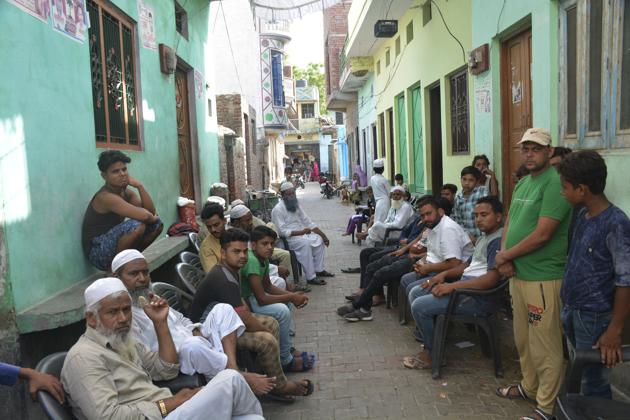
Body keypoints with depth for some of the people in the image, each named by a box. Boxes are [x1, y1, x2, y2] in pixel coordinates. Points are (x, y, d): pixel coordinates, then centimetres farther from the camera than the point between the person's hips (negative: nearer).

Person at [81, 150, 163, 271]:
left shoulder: (126, 192, 4)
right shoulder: (106, 197, -23)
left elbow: (152, 212, -5)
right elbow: (144, 215, -33)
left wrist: (139, 186, -13)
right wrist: (152, 218, -9)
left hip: (113, 243, 8)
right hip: (98, 253, -8)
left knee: (157, 224, 6)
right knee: (137, 225, -32)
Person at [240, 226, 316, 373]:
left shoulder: (263, 259, 1)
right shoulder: (252, 261, -28)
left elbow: (268, 286, 13)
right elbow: (262, 299, -29)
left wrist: (292, 295, -3)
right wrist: (291, 297, -17)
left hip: (250, 296, 10)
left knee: (285, 301, 13)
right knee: (282, 311, -21)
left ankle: (289, 347, 17)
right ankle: (286, 361, -4)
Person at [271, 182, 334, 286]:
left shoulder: (296, 205, 11)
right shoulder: (278, 209, -15)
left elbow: (308, 222, 12)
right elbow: (282, 231, -21)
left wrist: (323, 235, 3)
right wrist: (300, 232, -31)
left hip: (301, 234, 9)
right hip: (287, 238, -9)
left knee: (319, 239, 1)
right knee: (305, 243, -32)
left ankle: (319, 270, 7)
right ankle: (310, 277, -28)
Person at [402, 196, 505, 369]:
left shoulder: (498, 240, -15)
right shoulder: (485, 237, 19)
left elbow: (492, 278, -25)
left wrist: (452, 286, -24)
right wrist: (445, 274, 8)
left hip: (479, 298, -11)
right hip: (465, 285, 11)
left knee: (419, 306, -16)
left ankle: (432, 354, 4)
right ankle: (430, 345, 12)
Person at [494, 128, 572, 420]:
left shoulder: (554, 183, -16)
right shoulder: (523, 182, 13)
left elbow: (542, 235, -21)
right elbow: (510, 221, 15)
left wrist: (505, 256, -10)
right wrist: (504, 255, -2)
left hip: (542, 278, -9)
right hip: (517, 273, 9)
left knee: (544, 346, 3)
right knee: (523, 339, 21)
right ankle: (529, 386, 39)